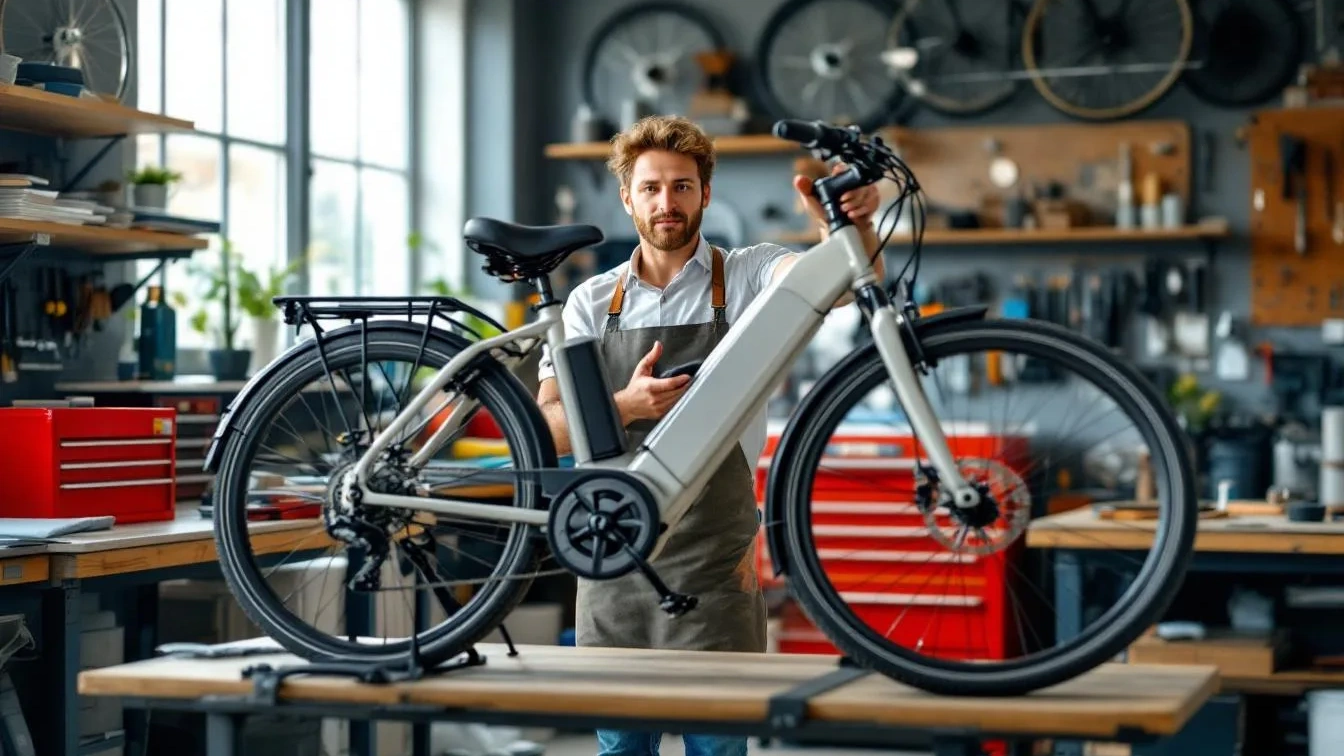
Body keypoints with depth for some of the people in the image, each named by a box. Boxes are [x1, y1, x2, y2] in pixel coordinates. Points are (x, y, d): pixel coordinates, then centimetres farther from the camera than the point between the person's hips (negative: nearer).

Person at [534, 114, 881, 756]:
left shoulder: (748, 277, 0)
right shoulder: (592, 301, 8)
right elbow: (550, 429, 1)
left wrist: (848, 222, -43)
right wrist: (628, 405, -18)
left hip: (712, 565, -3)